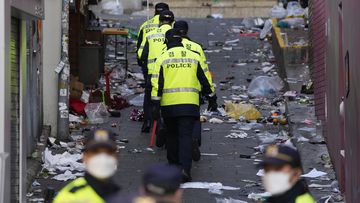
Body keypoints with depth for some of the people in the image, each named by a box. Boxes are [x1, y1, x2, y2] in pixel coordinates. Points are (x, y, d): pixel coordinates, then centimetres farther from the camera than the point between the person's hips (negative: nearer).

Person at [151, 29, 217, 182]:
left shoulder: (162, 59, 2)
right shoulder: (194, 57, 7)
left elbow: (157, 83, -4)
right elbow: (204, 80, 11)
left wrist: (155, 104, -4)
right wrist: (211, 97, 22)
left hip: (169, 104, 0)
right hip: (189, 103, 0)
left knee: (171, 135, 18)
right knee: (186, 136, -3)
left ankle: (173, 164, 27)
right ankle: (185, 168, -17)